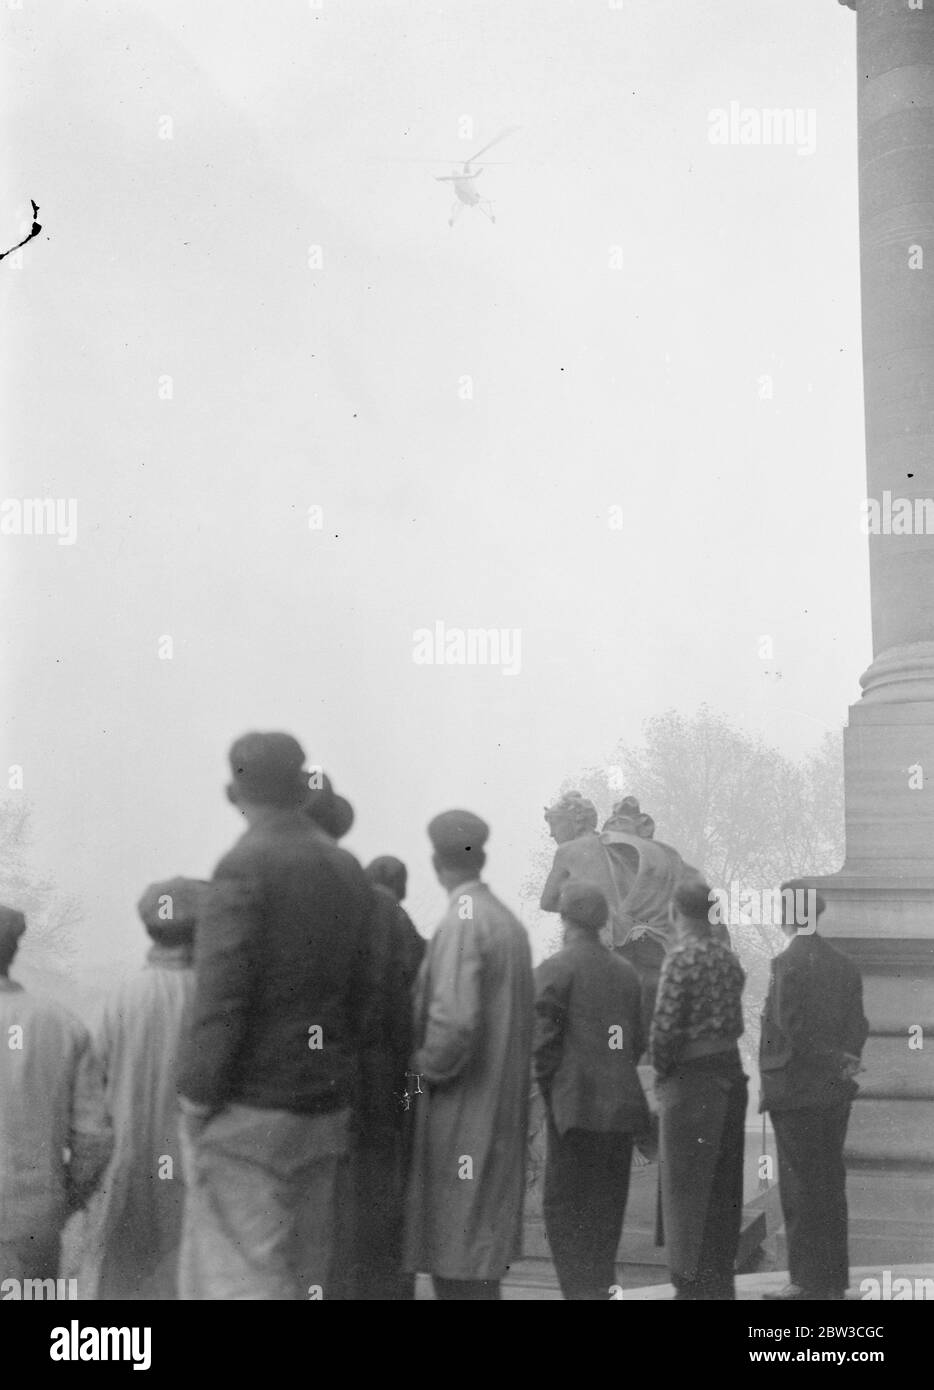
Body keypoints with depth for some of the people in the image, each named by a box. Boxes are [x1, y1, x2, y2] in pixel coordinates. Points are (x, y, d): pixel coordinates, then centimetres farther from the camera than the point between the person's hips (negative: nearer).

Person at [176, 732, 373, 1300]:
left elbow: (221, 998, -17)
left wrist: (198, 1099, -10)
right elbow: (362, 993, 11)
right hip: (327, 1113, 7)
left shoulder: (246, 868, -13)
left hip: (251, 1110, -7)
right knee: (307, 1275, 14)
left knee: (242, 1278, -3)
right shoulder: (347, 870, 8)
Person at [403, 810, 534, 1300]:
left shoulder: (462, 923, -16)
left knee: (459, 1272, -2)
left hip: (460, 1114, -9)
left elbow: (455, 1019, -25)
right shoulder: (508, 920, 9)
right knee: (481, 1255, 17)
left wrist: (425, 1066, -10)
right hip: (501, 1109, 9)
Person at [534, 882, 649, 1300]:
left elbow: (543, 1040, -12)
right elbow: (637, 1042, 14)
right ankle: (601, 1287, 20)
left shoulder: (556, 968, -8)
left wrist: (549, 1090, 0)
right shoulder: (626, 972, 11)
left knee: (564, 1206, -1)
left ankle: (581, 1289, -9)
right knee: (606, 1207, 15)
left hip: (576, 1106, -6)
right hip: (622, 1105, 6)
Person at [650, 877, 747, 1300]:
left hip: (691, 1078, -7)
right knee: (724, 1185, 14)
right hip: (730, 1071, 7)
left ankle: (694, 1283, 2)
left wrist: (660, 1066, -3)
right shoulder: (728, 956, 8)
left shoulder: (681, 956, -14)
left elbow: (667, 1025, -17)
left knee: (688, 1186, 0)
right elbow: (736, 1021, 10)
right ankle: (721, 1277, 21)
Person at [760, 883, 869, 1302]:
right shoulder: (844, 965, 8)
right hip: (835, 1094, 7)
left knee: (800, 1188, -1)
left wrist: (837, 1063, -8)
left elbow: (790, 1029, -19)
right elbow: (857, 1025, 5)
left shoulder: (787, 964, -14)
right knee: (831, 1184, 14)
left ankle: (809, 1280, 2)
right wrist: (845, 1060, -1)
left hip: (796, 1090, -7)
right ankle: (834, 1278, 20)